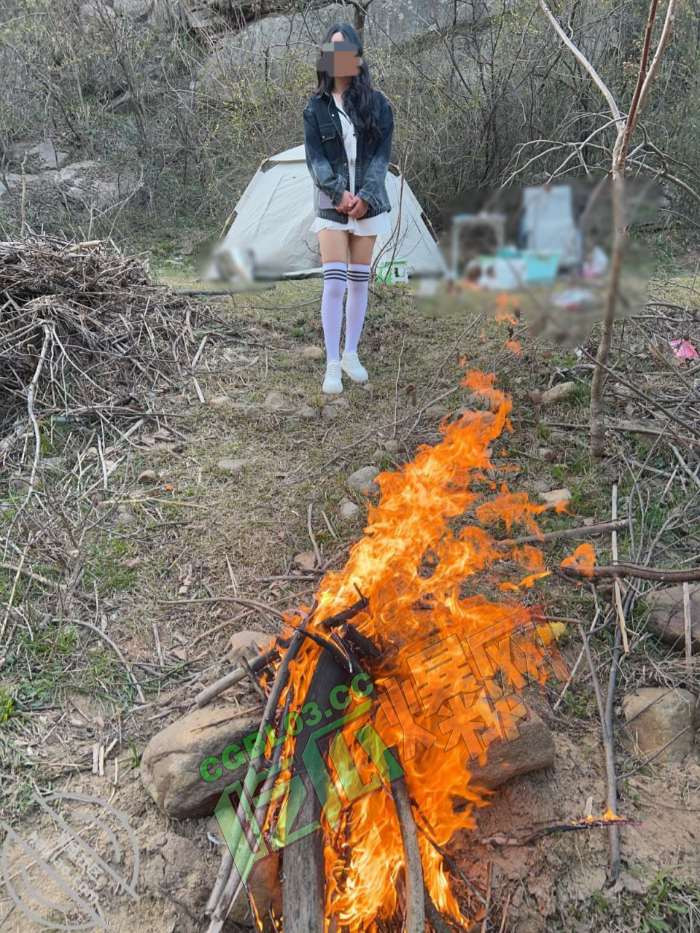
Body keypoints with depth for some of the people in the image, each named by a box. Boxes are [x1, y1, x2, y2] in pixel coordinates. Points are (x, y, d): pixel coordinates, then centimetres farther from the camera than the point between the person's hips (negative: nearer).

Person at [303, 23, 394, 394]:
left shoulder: (376, 103, 3)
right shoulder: (316, 106, 2)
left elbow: (382, 155, -2)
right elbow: (314, 158, -4)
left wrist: (364, 197, -14)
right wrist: (339, 193, -17)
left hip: (368, 202, 2)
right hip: (331, 204, -1)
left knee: (359, 282, 6)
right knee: (334, 283, -10)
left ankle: (351, 355, 18)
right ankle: (332, 365, -5)